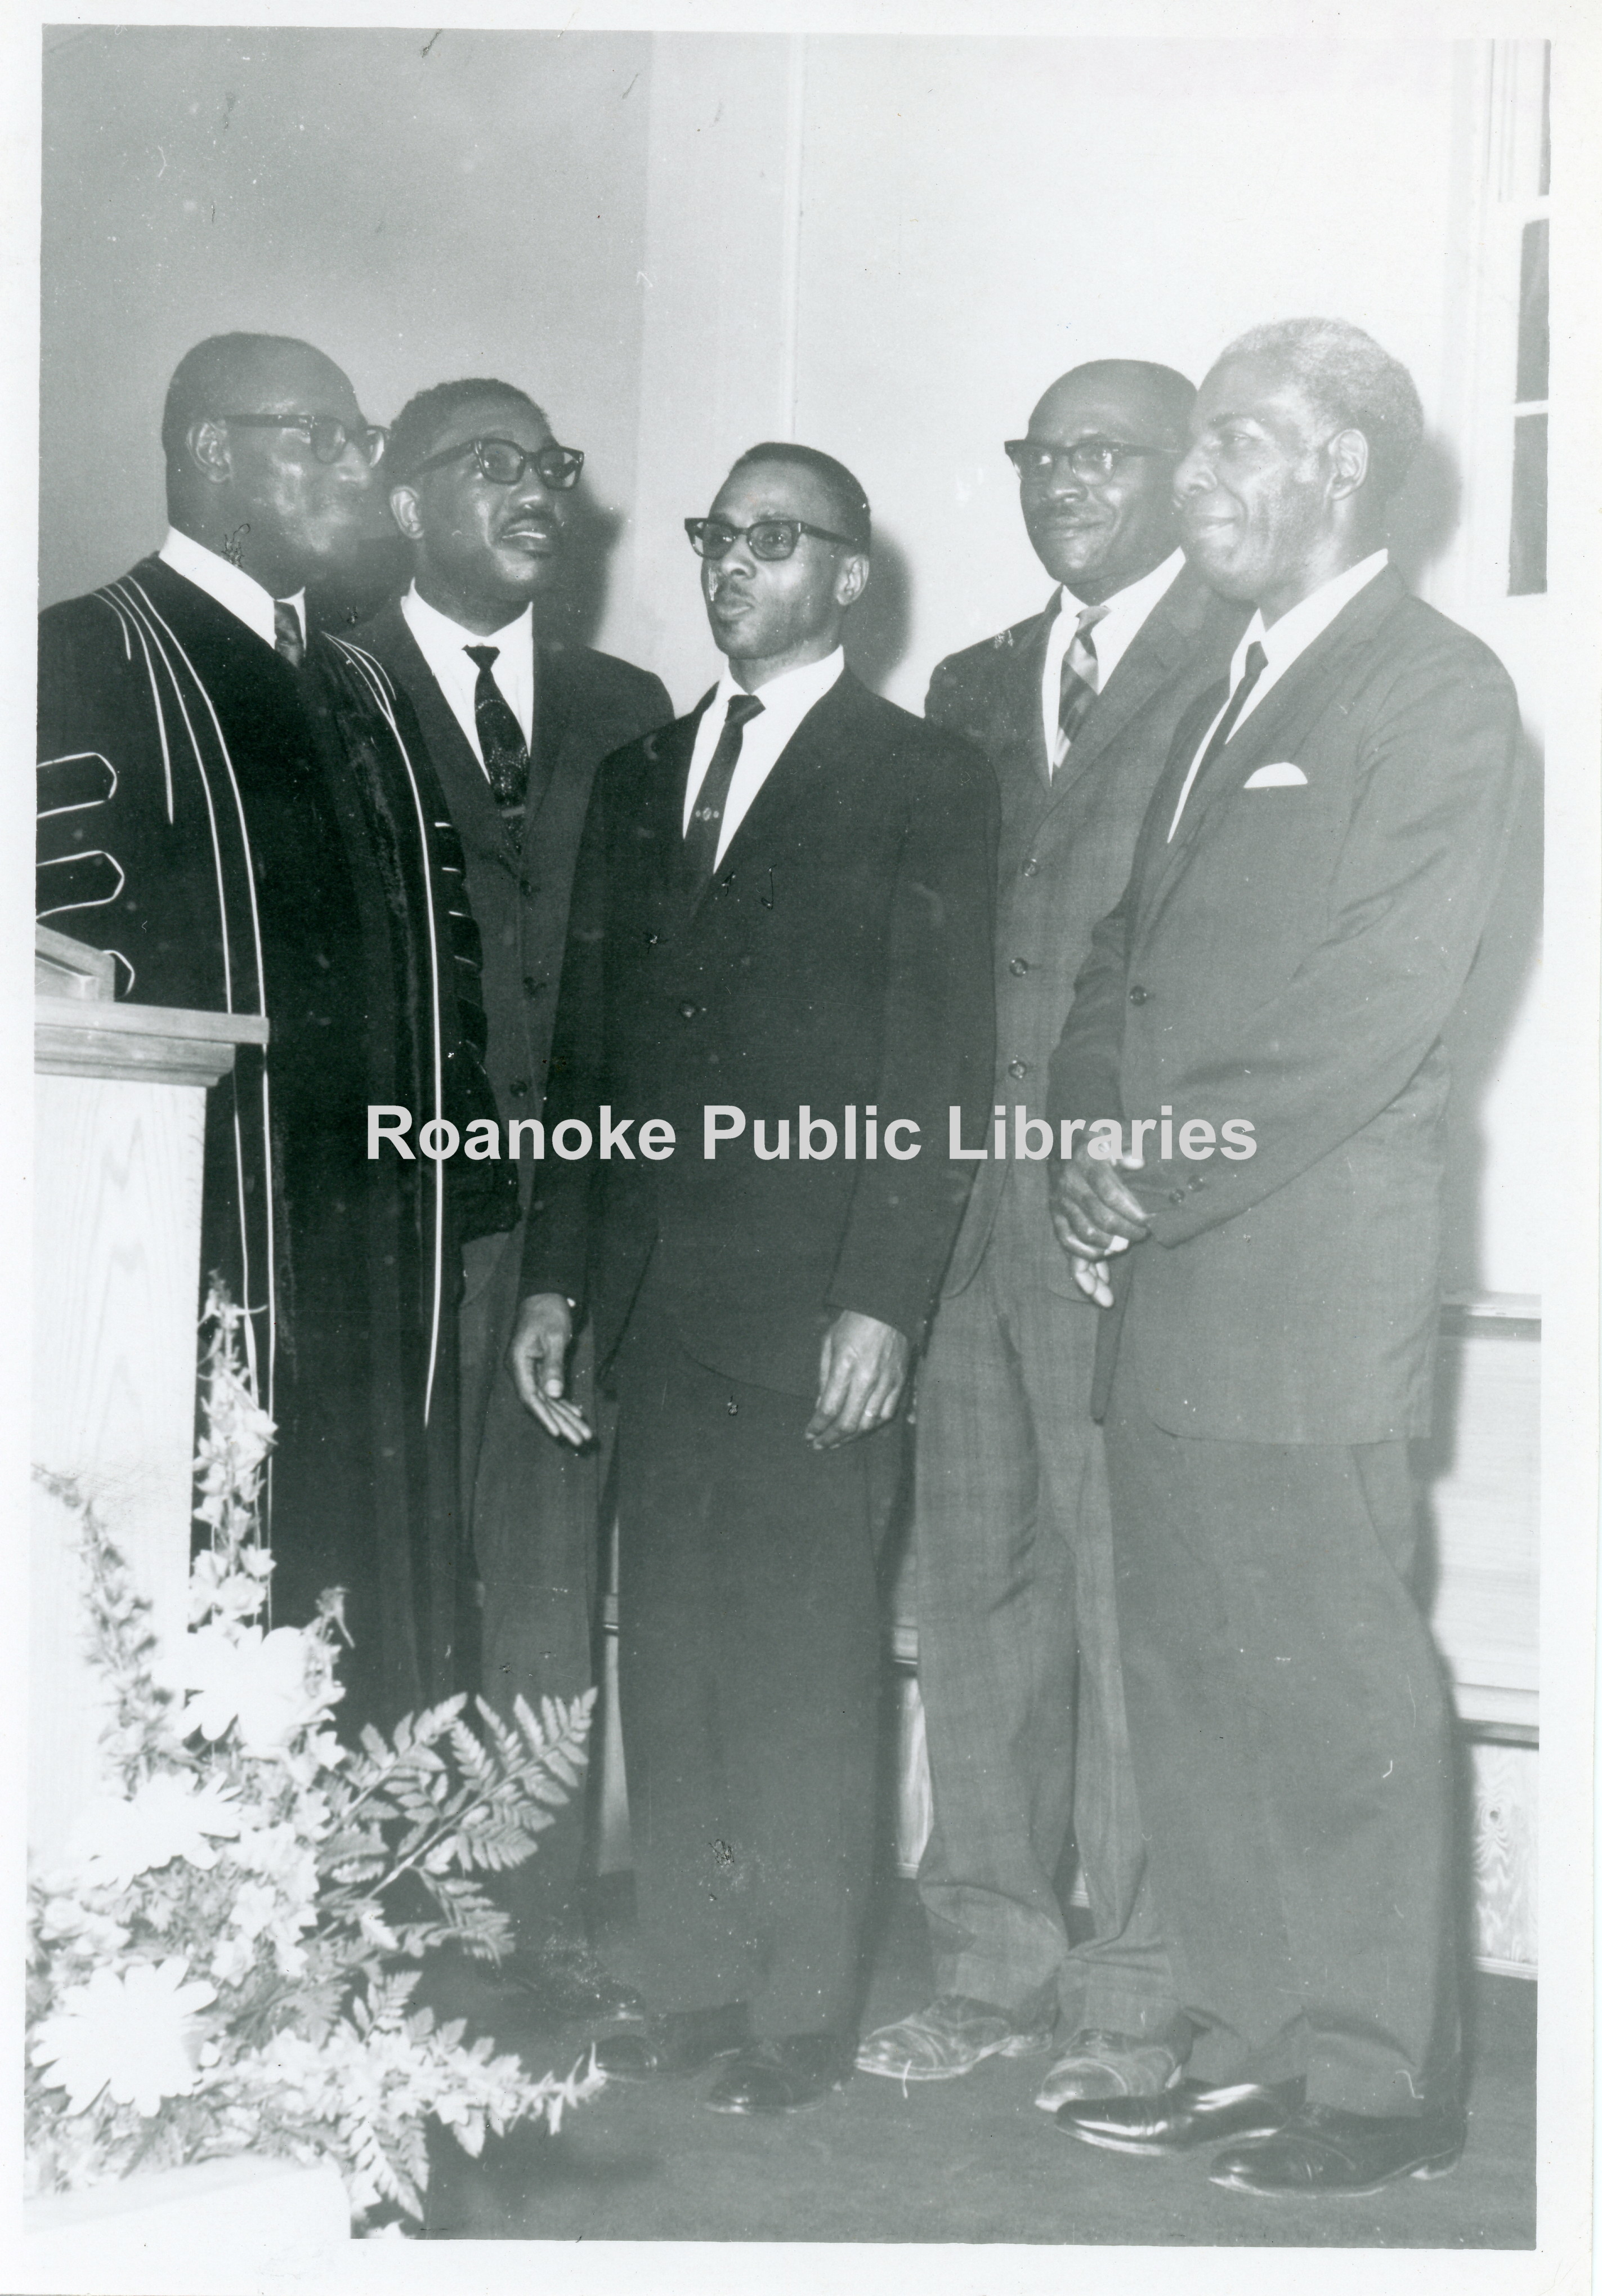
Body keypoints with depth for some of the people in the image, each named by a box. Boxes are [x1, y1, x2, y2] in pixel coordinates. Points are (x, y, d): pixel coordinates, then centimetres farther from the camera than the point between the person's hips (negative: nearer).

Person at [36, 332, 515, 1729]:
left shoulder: (365, 696, 21)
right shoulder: (89, 665, -2)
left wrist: (464, 1186, 6)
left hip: (388, 1285, 7)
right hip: (199, 1276, -7)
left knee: (385, 1663, 8)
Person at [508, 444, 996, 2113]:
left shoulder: (927, 783, 0)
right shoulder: (638, 777, 17)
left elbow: (938, 1069, -6)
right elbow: (586, 1047, 15)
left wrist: (883, 1301, -13)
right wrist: (555, 1274, 9)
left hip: (816, 1306, -5)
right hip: (654, 1301, 5)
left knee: (807, 1667, 1)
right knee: (667, 1660, 9)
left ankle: (803, 2012, 14)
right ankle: (691, 1987, 21)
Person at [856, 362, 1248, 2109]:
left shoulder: (1251, 671, -1)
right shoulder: (973, 690, 20)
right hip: (963, 1200, 6)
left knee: (1130, 1603, -2)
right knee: (975, 1584, 10)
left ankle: (1137, 1998, 10)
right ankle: (995, 1962, 22)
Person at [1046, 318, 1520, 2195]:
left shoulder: (1436, 690, -5)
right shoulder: (1225, 696, 20)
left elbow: (1367, 1010, -14)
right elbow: (1125, 953, 19)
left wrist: (1162, 1174, -13)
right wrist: (1093, 1140, 2)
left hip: (1305, 1281, -8)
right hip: (1164, 1282, 8)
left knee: (1332, 1685, -1)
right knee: (1188, 1683, 11)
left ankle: (1382, 2081, 12)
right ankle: (1245, 2045, 22)